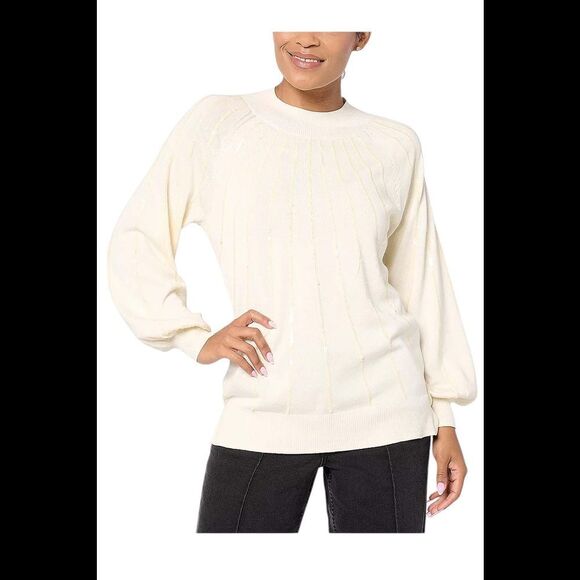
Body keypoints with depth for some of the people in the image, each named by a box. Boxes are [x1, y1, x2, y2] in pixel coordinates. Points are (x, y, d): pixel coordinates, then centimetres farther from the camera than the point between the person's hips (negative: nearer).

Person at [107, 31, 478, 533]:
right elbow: (136, 242, 5)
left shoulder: (394, 146, 7)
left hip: (385, 416, 1)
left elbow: (422, 283, 12)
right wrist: (197, 337, -8)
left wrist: (445, 415, 12)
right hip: (260, 419, -1)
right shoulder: (218, 121, 3)